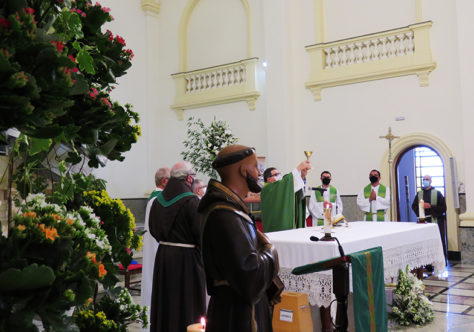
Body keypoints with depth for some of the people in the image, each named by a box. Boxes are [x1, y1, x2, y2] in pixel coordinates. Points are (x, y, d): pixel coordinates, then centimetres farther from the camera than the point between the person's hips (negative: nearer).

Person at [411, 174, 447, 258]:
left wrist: (430, 207, -13)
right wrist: (420, 207, -7)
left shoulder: (437, 193, 5)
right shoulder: (419, 194, 14)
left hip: (435, 220, -2)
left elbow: (443, 208, -2)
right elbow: (414, 206, 13)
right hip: (423, 221, 2)